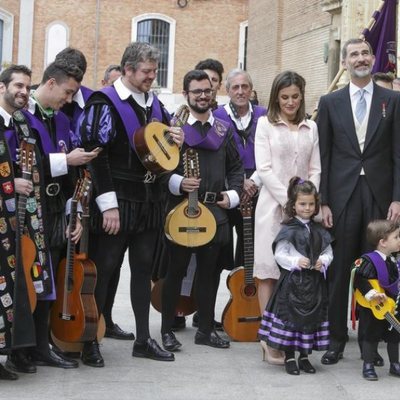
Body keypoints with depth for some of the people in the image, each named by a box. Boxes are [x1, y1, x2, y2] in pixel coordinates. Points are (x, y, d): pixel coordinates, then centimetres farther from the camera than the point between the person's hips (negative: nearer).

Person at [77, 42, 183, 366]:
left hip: (150, 200, 7)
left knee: (144, 268, 12)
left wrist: (176, 140, 1)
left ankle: (143, 339, 21)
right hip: (117, 201, -7)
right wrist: (108, 204, -20)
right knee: (103, 269, -1)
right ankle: (90, 341, 8)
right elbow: (96, 154, -16)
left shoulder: (155, 104, 13)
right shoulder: (105, 103, -9)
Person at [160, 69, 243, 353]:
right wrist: (177, 182, -21)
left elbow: (236, 166, 18)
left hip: (216, 209, 4)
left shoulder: (223, 129, 13)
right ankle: (168, 329, 11)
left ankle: (206, 329, 21)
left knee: (210, 270, 10)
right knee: (176, 269, 2)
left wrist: (233, 193, 5)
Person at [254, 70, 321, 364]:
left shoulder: (311, 128, 14)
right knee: (269, 272, -4)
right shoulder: (266, 124, 5)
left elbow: (315, 170, 10)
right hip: (273, 205, -3)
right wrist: (287, 201, -11)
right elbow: (264, 169, -3)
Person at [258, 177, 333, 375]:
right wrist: (296, 261, -20)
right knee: (290, 316, -2)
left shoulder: (319, 230, 9)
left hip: (314, 282, 5)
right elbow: (279, 254, -7)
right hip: (292, 281, -5)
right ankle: (289, 357, 11)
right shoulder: (288, 230, -5)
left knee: (312, 318, 9)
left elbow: (328, 252, 13)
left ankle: (304, 356, 22)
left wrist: (323, 261, -8)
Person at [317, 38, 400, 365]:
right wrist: (323, 202, -2)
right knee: (338, 270, 3)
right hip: (342, 195, 0)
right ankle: (337, 338, 13)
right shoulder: (330, 102, 7)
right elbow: (323, 155, 5)